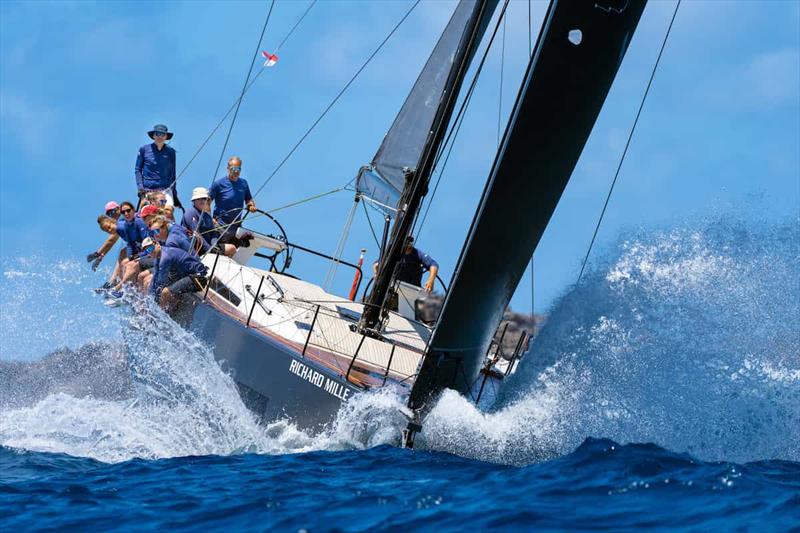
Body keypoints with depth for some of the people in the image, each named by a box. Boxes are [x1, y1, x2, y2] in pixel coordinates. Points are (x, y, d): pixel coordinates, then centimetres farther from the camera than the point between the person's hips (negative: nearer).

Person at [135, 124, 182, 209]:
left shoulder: (170, 151, 11)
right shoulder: (144, 149, 7)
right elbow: (138, 170, 10)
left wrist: (174, 192, 13)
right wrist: (140, 187, -3)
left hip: (166, 189, 0)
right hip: (148, 190, 0)